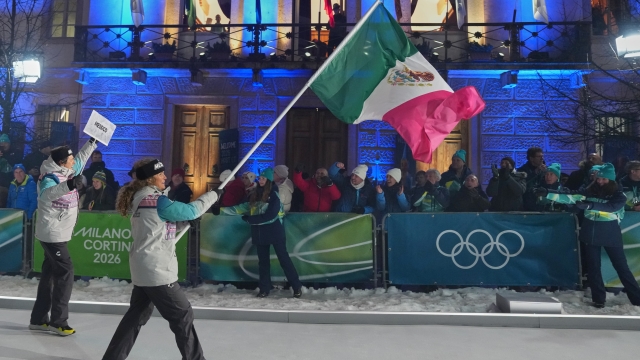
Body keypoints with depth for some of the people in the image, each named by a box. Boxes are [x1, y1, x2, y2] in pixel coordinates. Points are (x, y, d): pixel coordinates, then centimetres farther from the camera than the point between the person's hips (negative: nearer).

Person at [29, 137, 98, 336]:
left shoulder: (67, 172, 5)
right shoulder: (51, 178, -20)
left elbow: (81, 158, 23)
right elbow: (46, 194, -42)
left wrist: (93, 141, 22)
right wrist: (68, 185, -57)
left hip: (56, 233, 9)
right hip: (52, 234, -9)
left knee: (50, 273, 14)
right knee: (65, 272, -8)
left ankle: (39, 319, 24)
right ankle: (58, 321, 0)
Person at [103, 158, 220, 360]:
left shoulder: (140, 198, 9)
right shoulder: (157, 201, -19)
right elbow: (190, 211, -14)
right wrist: (212, 195, -1)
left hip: (144, 268, 9)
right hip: (157, 269, -9)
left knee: (137, 315, 20)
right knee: (182, 314, 3)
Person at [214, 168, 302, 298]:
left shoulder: (274, 195, -11)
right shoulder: (256, 194, 10)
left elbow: (270, 216, -19)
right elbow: (243, 208, 10)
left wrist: (249, 219, -15)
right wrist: (221, 210, 5)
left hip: (275, 232, -6)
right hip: (260, 233, 6)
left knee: (283, 259, -2)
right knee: (263, 260, 12)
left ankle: (297, 287, 6)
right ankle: (264, 288, 22)